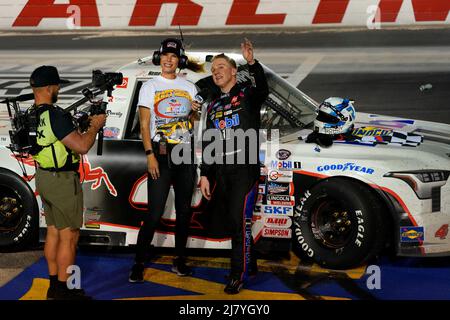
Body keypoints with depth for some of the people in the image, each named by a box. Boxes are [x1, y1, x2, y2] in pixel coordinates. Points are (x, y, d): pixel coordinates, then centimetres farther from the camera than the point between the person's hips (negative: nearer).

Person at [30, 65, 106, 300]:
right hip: (62, 181, -9)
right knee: (69, 237, -1)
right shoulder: (55, 115, -23)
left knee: (53, 232, 17)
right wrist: (95, 126, -8)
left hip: (43, 178, 9)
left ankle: (54, 285, 24)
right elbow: (82, 146, -25)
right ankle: (64, 291, 3)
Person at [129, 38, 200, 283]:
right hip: (161, 153, -4)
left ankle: (179, 260, 17)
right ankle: (138, 264, -3)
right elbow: (144, 125, -3)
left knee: (184, 210, 7)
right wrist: (149, 155, -14)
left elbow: (196, 121, 18)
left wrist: (196, 112, -6)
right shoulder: (150, 86, 2)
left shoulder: (189, 87, 12)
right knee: (155, 213, -9)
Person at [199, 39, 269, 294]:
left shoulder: (247, 95, 0)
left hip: (245, 169, -6)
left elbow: (263, 90, -26)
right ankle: (250, 265, 22)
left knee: (240, 222, -11)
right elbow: (208, 144, 20)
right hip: (222, 172, 6)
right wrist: (205, 175, 13)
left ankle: (238, 276, -7)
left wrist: (252, 63, -41)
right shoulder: (213, 105, 18)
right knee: (236, 222, 10)